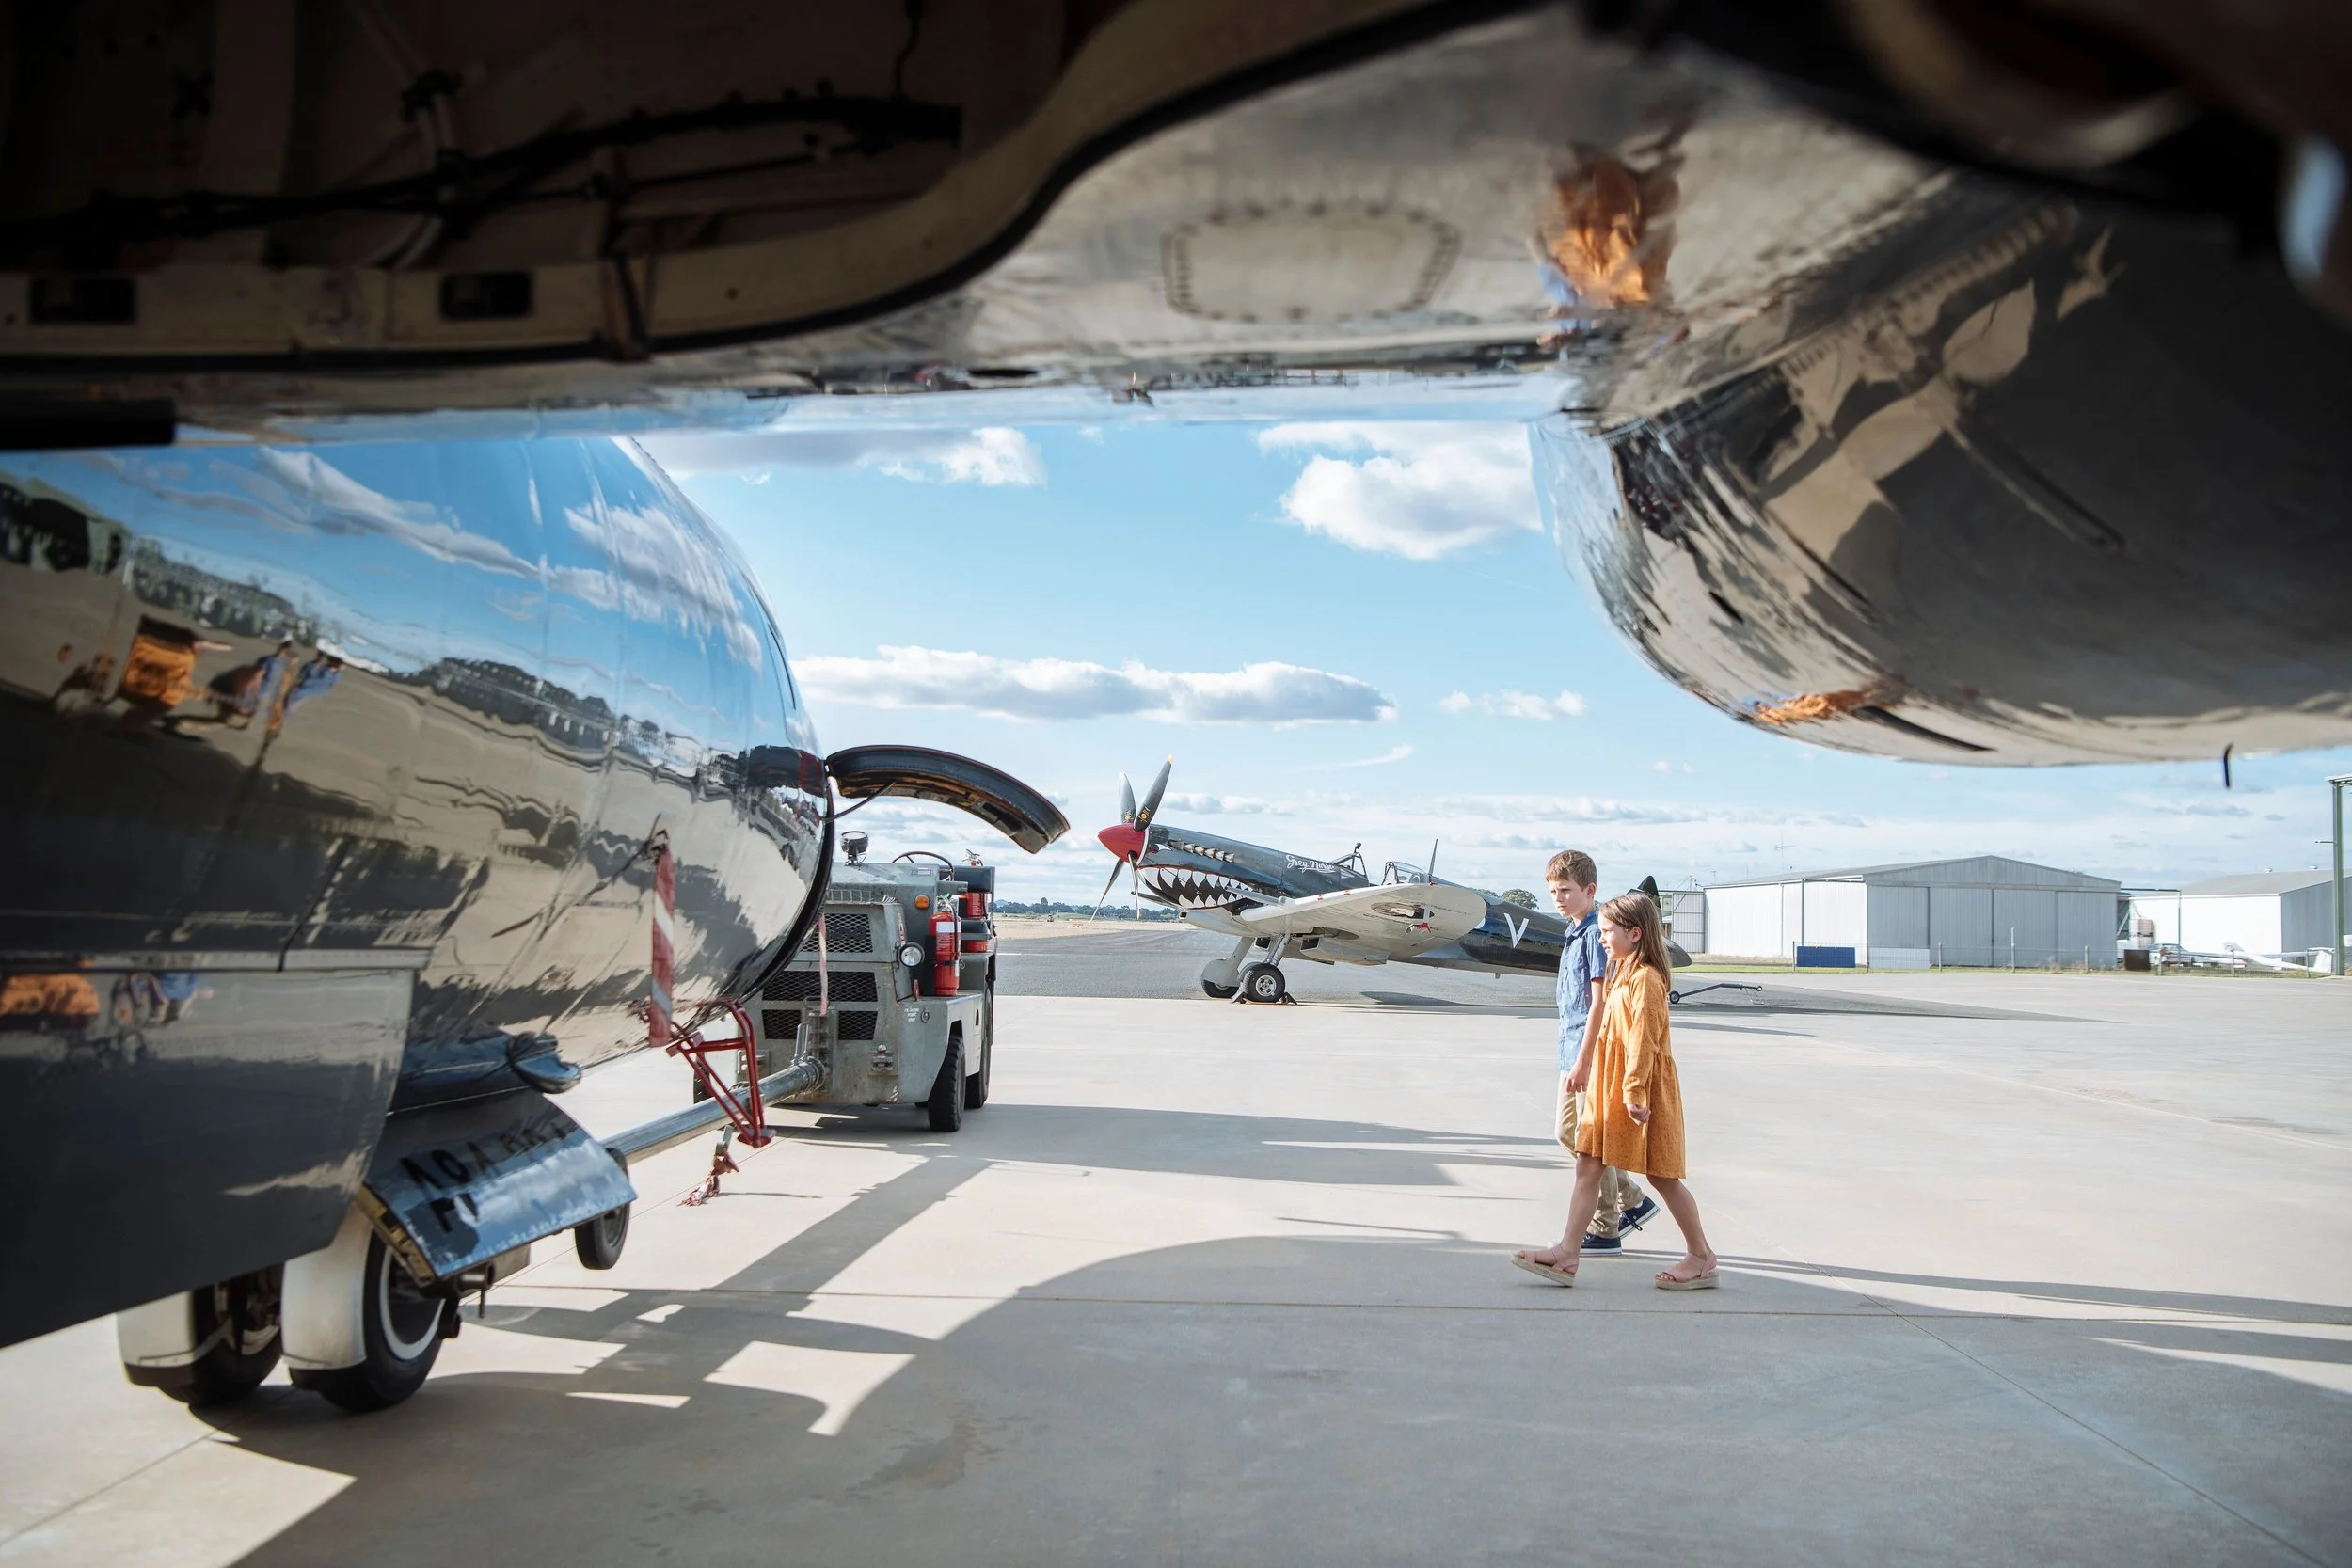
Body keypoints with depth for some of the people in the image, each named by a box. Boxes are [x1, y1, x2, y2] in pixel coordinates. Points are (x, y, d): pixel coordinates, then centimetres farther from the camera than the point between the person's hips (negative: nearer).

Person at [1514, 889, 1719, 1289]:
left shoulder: (1645, 979, -15)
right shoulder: (1621, 974, 16)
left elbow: (1643, 1040, -21)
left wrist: (1633, 1091, -23)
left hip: (1640, 1092, -10)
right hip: (1609, 1090, 10)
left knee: (1662, 1175, 1)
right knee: (1588, 1166, 4)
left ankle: (1702, 1257, 15)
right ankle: (1567, 1254, 3)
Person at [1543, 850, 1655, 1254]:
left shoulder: (1595, 935, -15)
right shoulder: (1573, 934, 14)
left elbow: (1599, 1000, -19)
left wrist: (1583, 1060, -21)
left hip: (1592, 1055, -10)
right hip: (1573, 1053, 10)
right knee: (1568, 1134, 15)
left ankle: (1605, 1231, 9)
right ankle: (1633, 1201, 27)